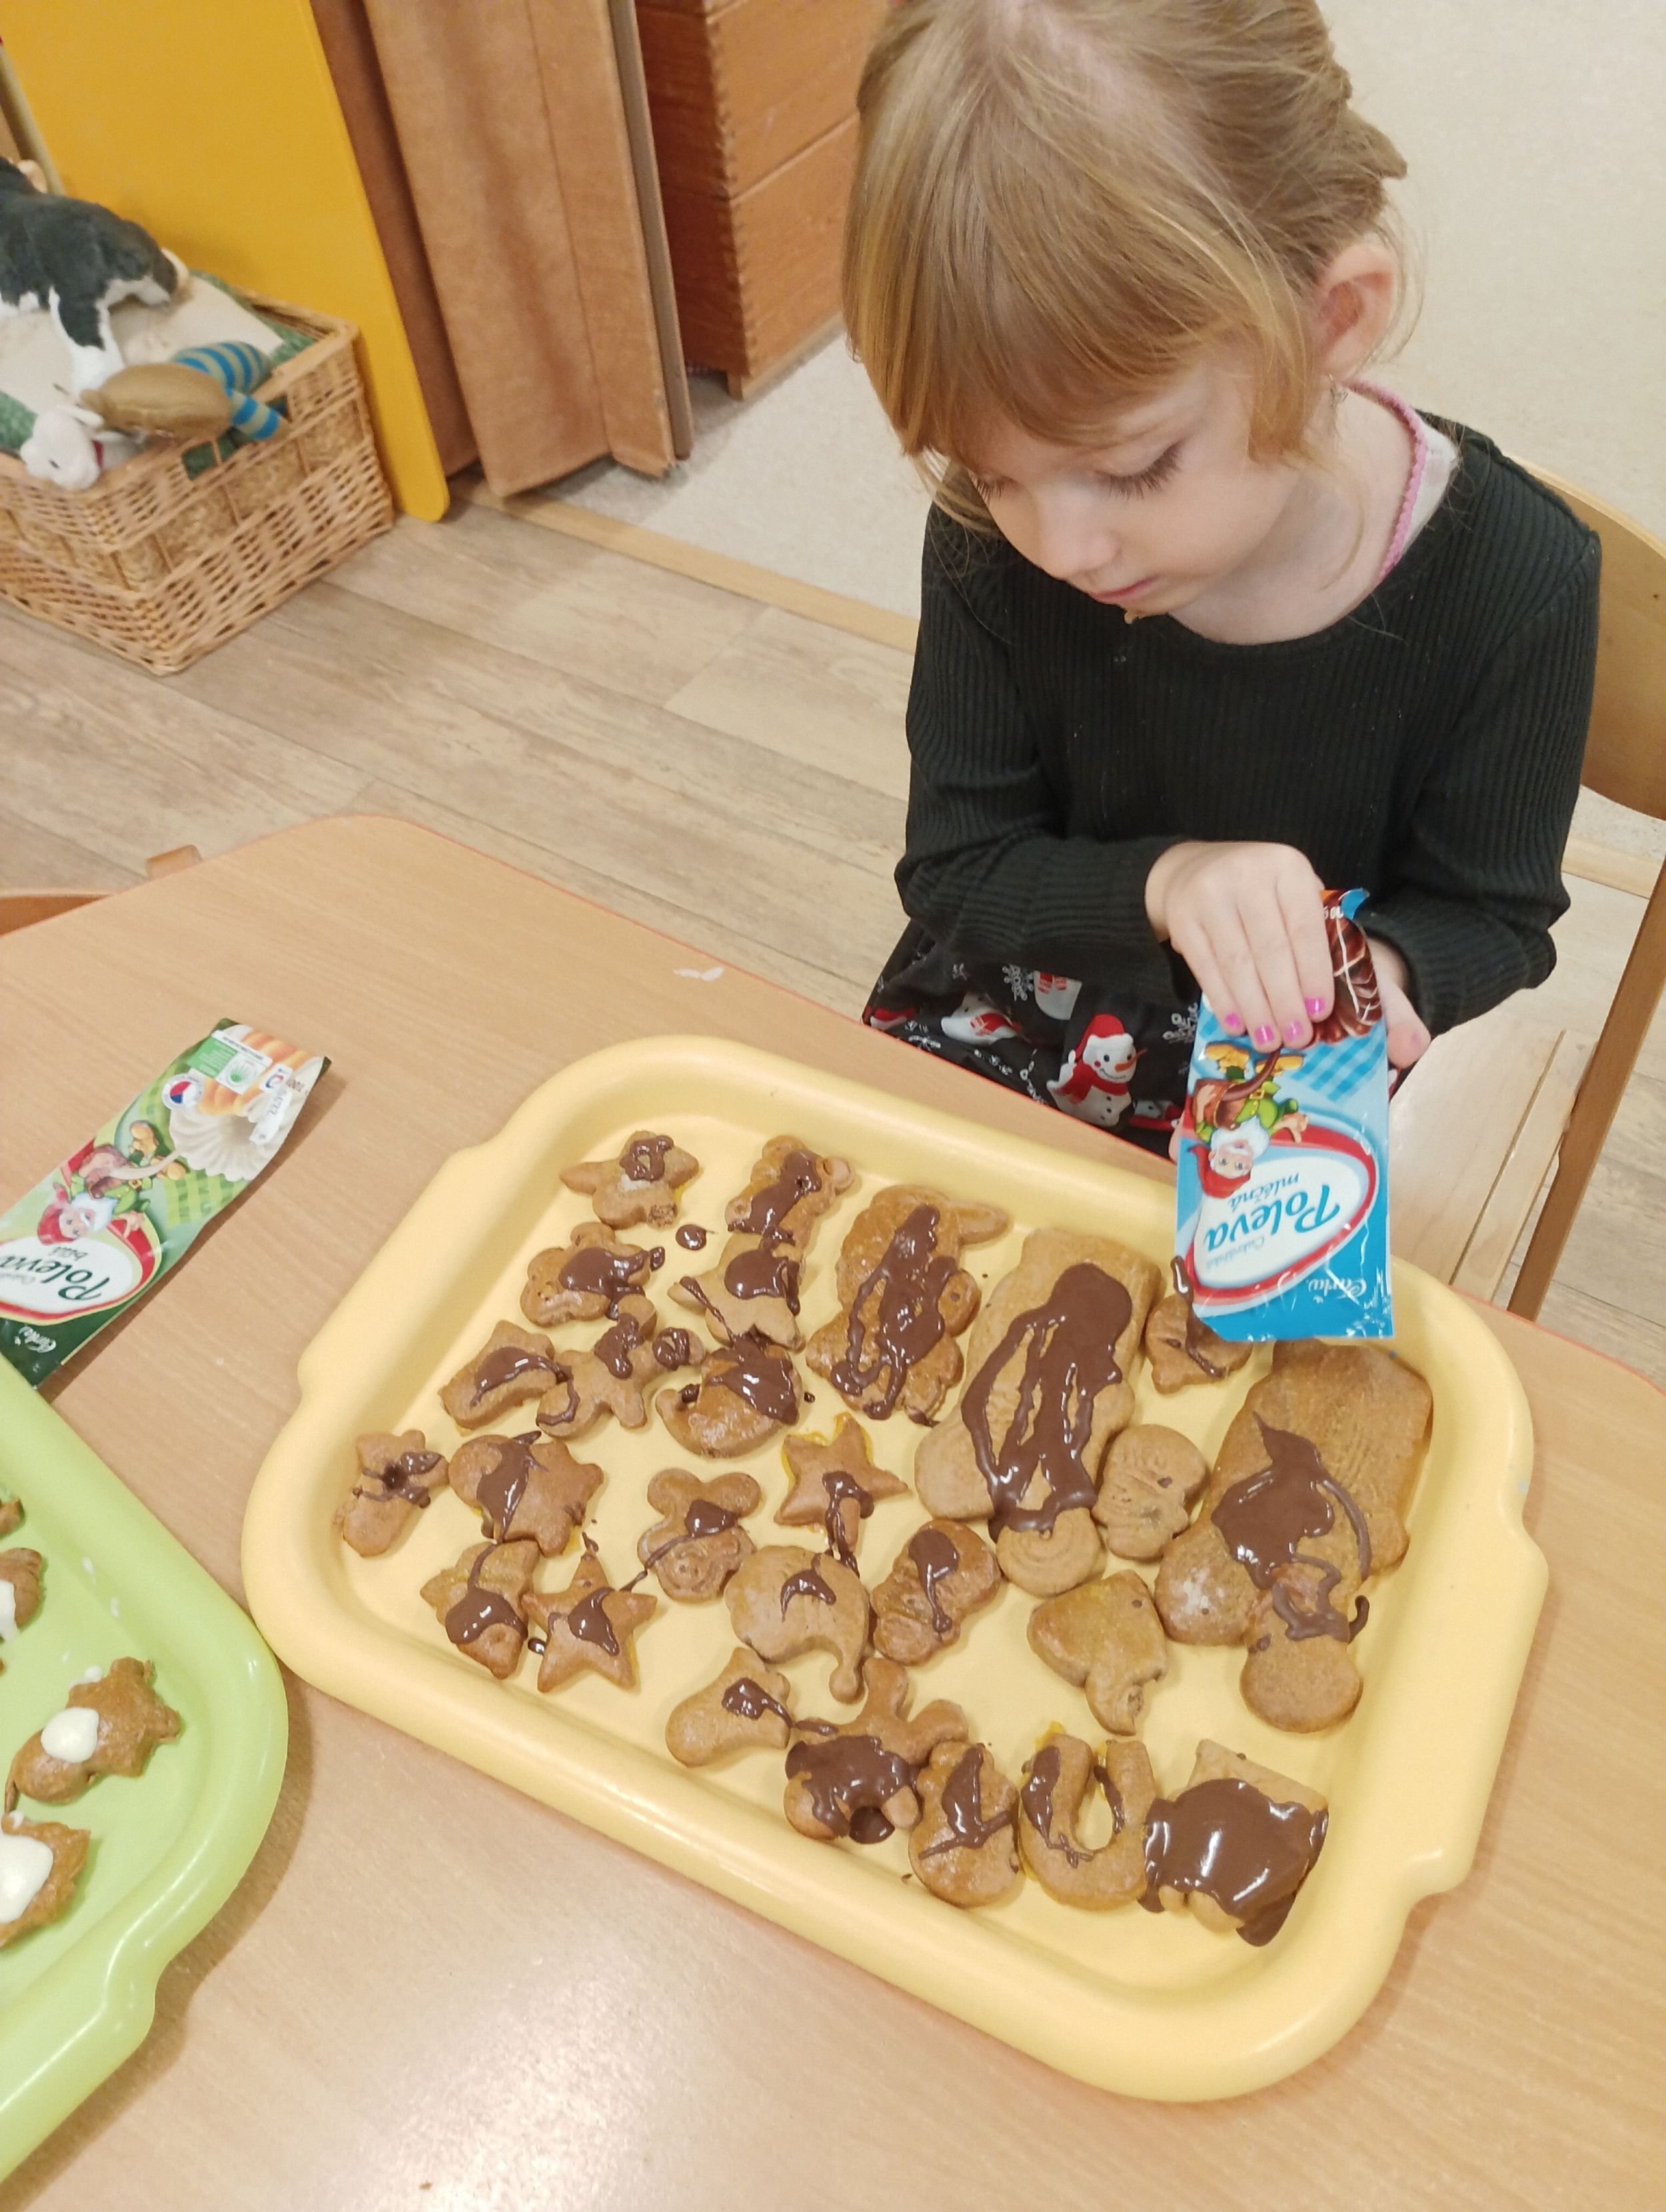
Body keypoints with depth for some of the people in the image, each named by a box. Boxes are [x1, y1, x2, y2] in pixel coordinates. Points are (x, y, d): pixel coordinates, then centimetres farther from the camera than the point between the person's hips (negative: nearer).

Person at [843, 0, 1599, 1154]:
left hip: (1278, 1077, -2)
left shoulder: (1510, 580, -22)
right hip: (1009, 1013, 3)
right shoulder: (992, 538, -19)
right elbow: (957, 873, -12)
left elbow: (1486, 915, -9)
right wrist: (1160, 882, -31)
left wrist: (1379, 972, -33)